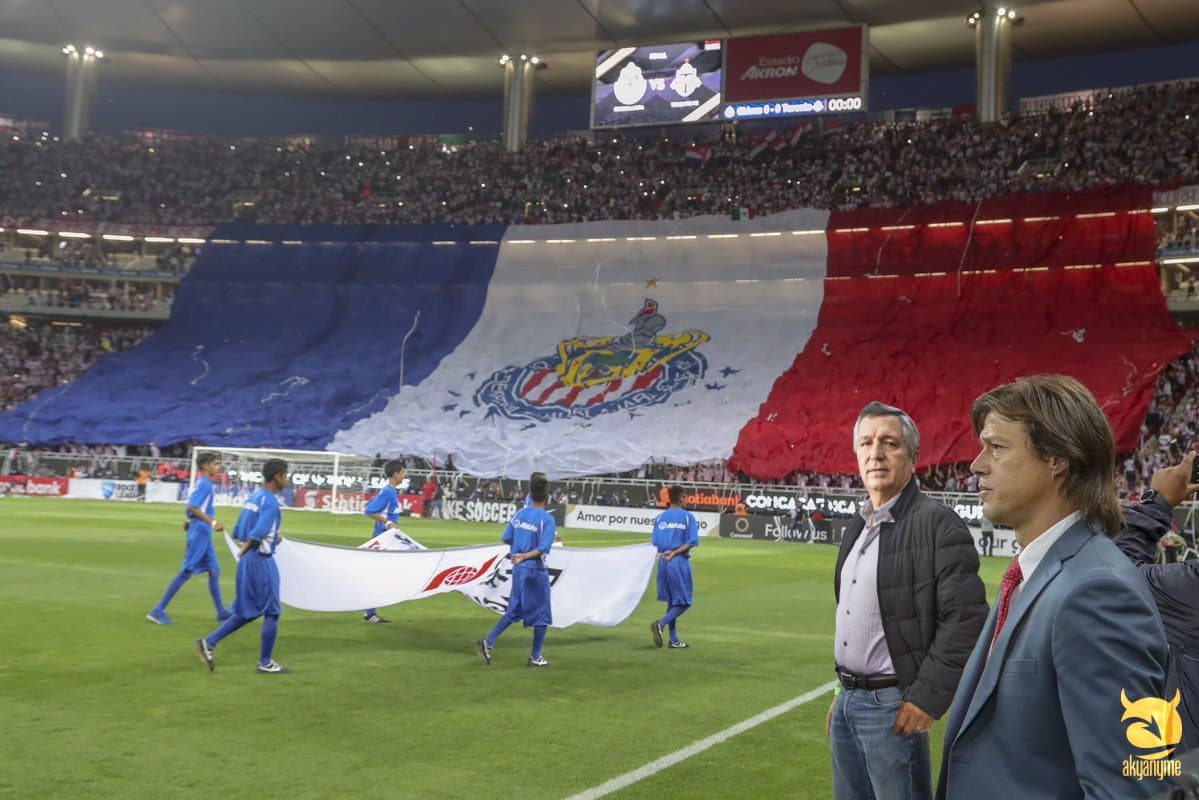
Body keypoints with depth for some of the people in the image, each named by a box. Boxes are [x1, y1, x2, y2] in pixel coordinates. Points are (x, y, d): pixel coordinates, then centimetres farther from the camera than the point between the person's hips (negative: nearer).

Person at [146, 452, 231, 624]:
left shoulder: (204, 483, 14)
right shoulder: (204, 483, -14)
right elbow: (192, 507, -24)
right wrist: (213, 522, -27)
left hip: (203, 534, 10)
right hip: (199, 533, -10)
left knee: (214, 570, 12)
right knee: (186, 572, -7)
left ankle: (222, 612, 17)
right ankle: (159, 610, -2)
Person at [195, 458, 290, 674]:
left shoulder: (253, 497, 12)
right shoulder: (270, 502, -16)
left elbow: (237, 532, 16)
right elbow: (256, 535, -26)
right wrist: (244, 551, -8)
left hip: (247, 560, 9)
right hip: (261, 560, -9)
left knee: (248, 612, 17)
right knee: (272, 612, 4)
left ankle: (209, 642, 11)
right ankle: (265, 662, 11)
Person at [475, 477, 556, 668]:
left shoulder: (519, 514, 3)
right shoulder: (547, 519, -13)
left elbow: (505, 539, 8)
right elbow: (543, 548, -22)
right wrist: (525, 556, -21)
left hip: (518, 569, 6)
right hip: (536, 571, -6)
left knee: (513, 611, 17)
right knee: (541, 615, 9)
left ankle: (488, 643, 7)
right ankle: (535, 657, 15)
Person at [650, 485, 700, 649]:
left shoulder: (660, 517, 8)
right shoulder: (688, 517, -3)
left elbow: (654, 542, 4)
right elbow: (692, 542, -12)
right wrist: (675, 553, -11)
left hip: (663, 561, 5)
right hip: (680, 561, -5)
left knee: (672, 601, 13)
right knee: (683, 602, 2)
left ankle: (674, 640, 14)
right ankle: (661, 624, -19)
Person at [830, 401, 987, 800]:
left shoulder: (938, 524, -15)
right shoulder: (857, 526, 12)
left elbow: (966, 618, -19)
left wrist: (928, 697, -18)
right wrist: (843, 690, 18)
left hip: (892, 705, -8)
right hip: (847, 699, 8)